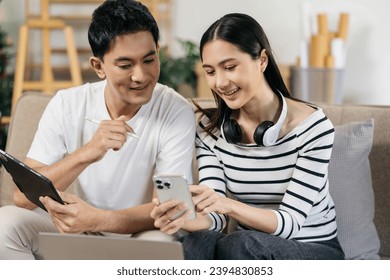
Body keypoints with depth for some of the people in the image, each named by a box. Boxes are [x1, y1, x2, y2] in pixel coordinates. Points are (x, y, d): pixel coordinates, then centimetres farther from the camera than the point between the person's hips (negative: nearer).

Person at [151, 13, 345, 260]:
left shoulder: (312, 126, -15)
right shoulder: (210, 129, -2)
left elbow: (290, 222, -18)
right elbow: (216, 215, -8)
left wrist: (229, 205, -36)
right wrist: (186, 218, -32)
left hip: (315, 251, -3)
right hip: (249, 257, 3)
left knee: (240, 244, -34)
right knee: (195, 243, -31)